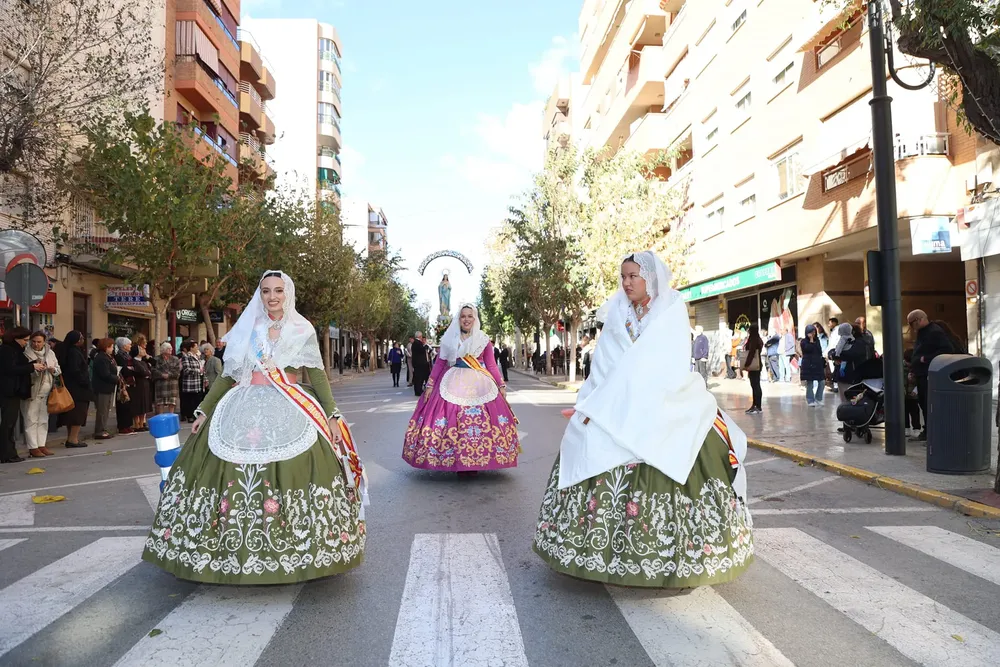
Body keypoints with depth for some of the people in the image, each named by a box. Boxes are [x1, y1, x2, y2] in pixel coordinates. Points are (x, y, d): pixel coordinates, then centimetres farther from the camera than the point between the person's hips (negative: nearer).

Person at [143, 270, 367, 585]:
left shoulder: (303, 330, 8)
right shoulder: (246, 329, 13)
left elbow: (317, 374, 4)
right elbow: (228, 374, 15)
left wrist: (332, 415, -4)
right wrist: (204, 410, 9)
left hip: (291, 414, -2)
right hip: (245, 412, 2)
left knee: (290, 479, -13)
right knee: (236, 480, -5)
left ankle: (295, 553, -1)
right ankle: (235, 554, 8)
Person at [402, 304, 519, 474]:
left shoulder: (484, 340, 9)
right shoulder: (449, 339, 9)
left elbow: (492, 365, 9)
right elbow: (439, 364, 8)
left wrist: (501, 385, 3)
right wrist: (430, 385, 3)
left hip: (479, 384, 0)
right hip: (453, 383, 0)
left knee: (480, 421, -6)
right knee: (452, 422, -7)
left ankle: (476, 461, 4)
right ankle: (455, 462, 3)